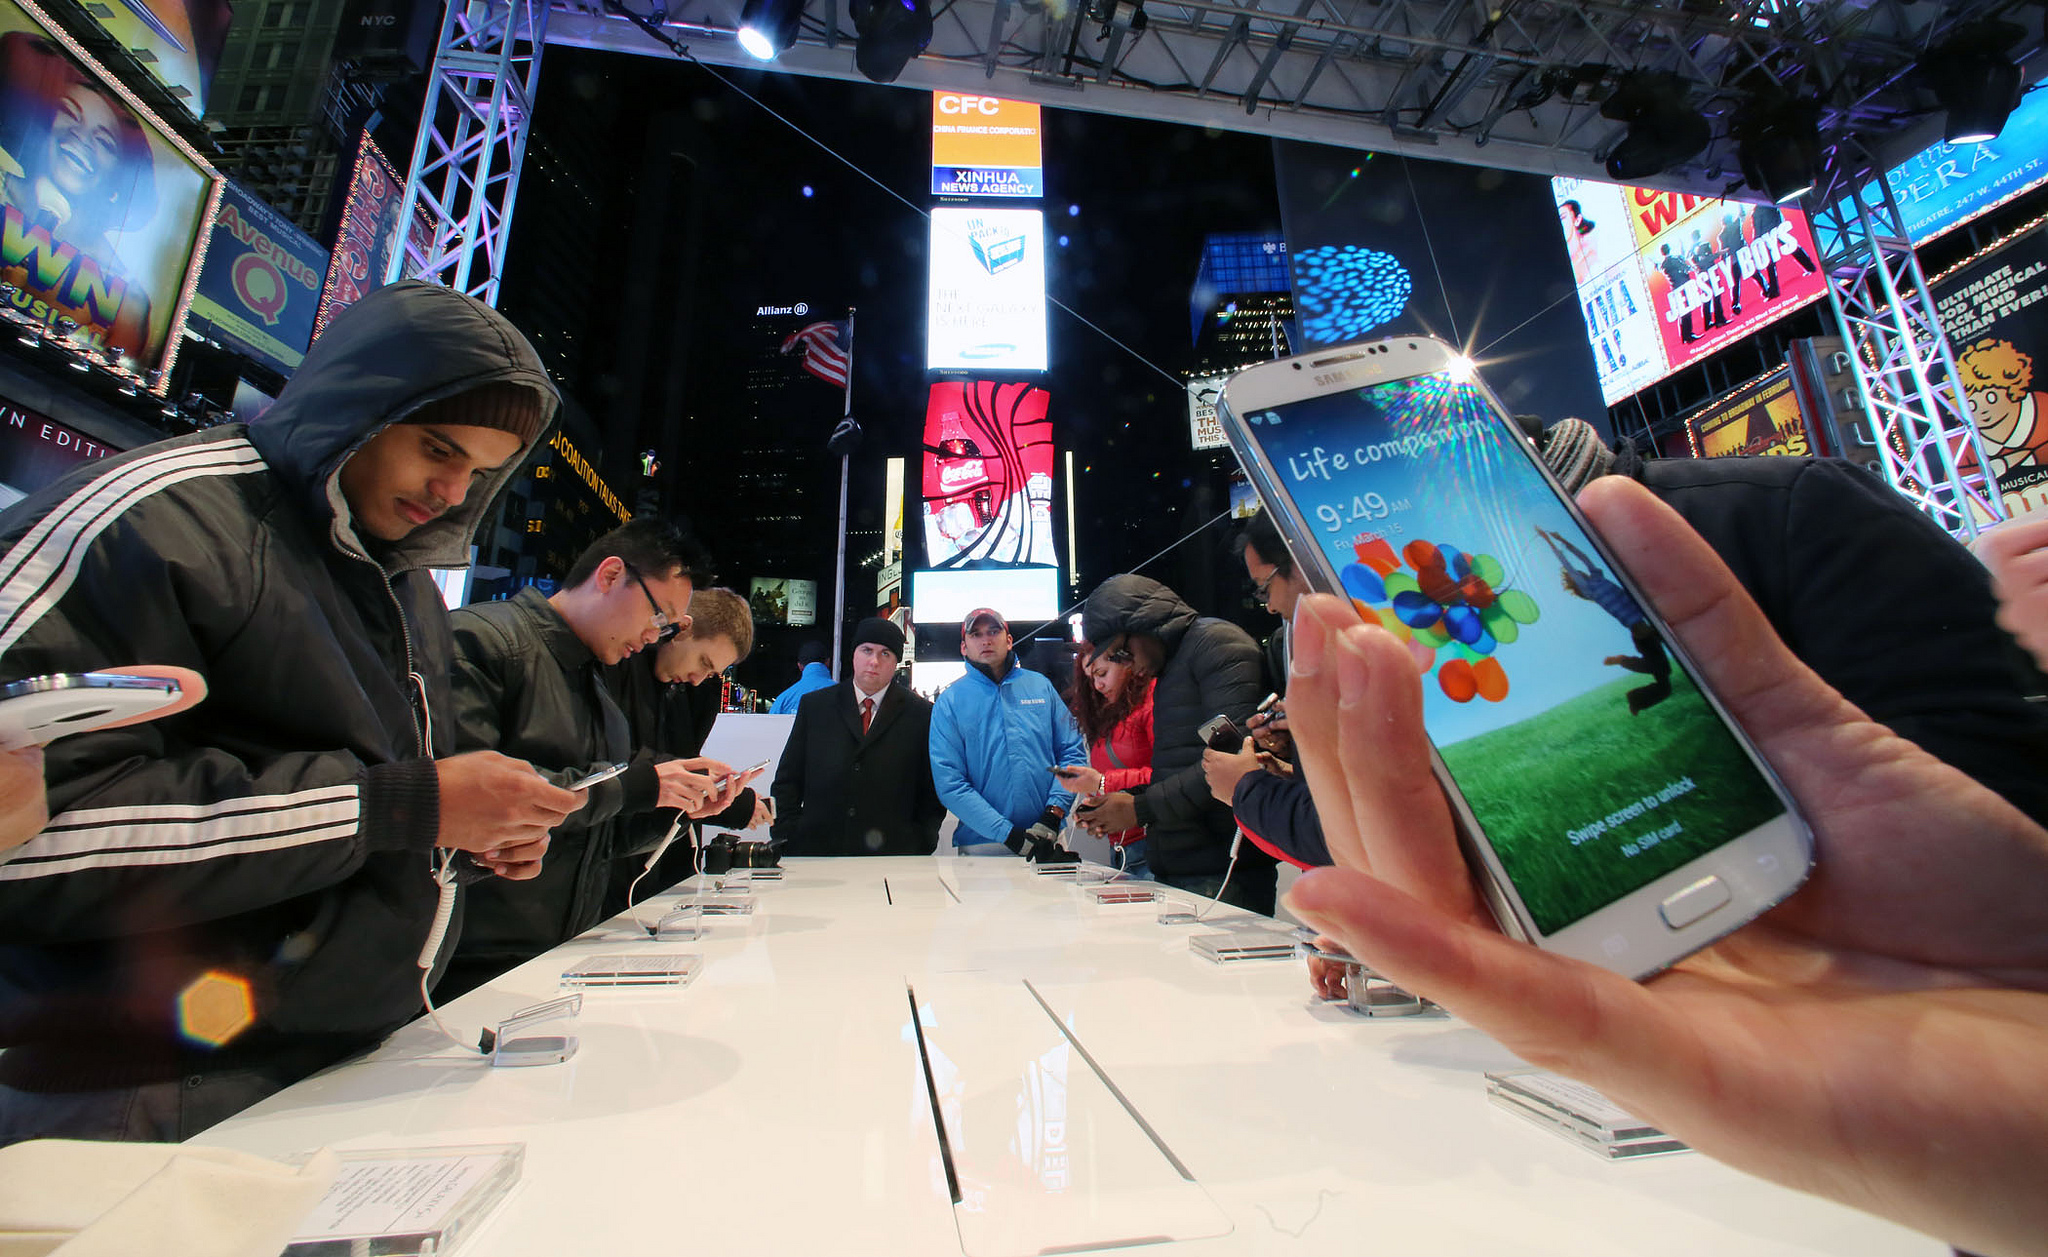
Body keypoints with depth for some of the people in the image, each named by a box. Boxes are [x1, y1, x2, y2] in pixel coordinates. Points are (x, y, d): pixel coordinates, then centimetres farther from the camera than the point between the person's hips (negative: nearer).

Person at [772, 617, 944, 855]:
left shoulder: (921, 715, 1)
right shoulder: (813, 705, 8)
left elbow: (932, 792, 3)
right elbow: (788, 780, 10)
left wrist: (919, 848, -5)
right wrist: (788, 837, 1)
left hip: (891, 855, -1)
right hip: (816, 850, 2)